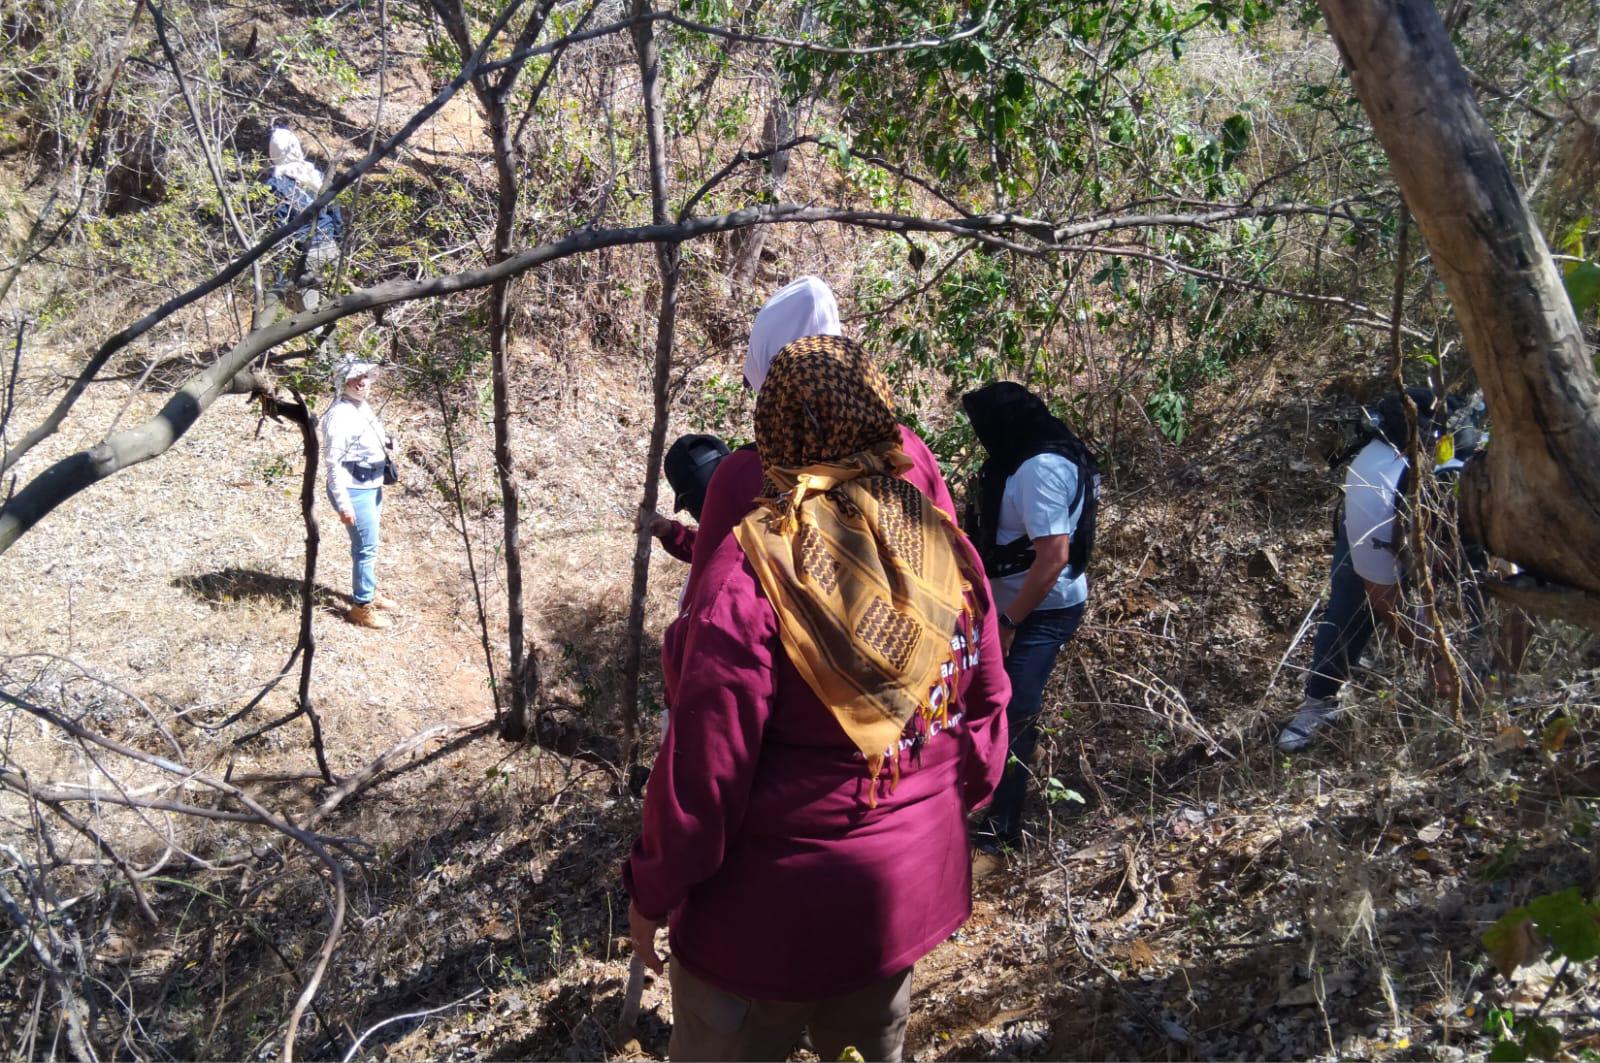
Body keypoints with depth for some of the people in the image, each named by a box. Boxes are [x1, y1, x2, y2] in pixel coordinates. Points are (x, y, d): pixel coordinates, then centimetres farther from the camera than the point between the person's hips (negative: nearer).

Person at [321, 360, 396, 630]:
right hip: (354, 490, -9)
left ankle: (369, 593, 37)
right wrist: (343, 503, -22)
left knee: (368, 546, 21)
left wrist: (379, 489, 23)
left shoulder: (364, 407, 9)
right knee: (367, 548, -3)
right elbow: (332, 461, -20)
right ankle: (361, 608, 7)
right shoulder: (340, 415, -19)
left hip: (371, 487, 9)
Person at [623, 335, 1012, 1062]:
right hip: (913, 886, 6)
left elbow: (704, 766, -21)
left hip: (774, 906, -5)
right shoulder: (945, 548, -6)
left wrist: (651, 890, -7)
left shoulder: (752, 571, -24)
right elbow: (985, 709, 3)